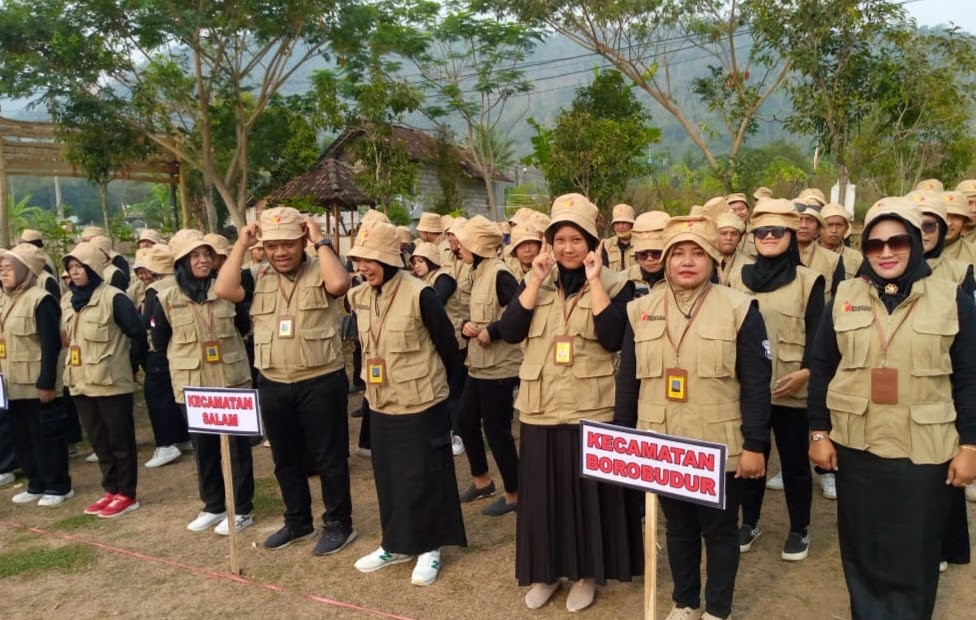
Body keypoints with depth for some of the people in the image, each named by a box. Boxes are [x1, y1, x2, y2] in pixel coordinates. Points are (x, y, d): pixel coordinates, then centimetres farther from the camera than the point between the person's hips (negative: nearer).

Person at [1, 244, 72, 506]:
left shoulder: (40, 300, -15)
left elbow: (51, 346, -18)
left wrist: (46, 383, -20)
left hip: (37, 385, -8)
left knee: (46, 435, 2)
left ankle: (58, 486, 14)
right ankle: (36, 484, 28)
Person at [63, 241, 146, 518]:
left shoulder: (113, 298, -12)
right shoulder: (70, 301, 11)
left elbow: (138, 334, -11)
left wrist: (128, 366, -4)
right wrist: (77, 366, 14)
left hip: (111, 382, -7)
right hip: (81, 382, 7)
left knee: (120, 440, 2)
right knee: (98, 441, 14)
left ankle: (126, 495, 11)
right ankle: (111, 491, 24)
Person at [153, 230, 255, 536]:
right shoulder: (166, 299, -3)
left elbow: (244, 327, 9)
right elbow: (159, 341, 9)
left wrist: (226, 347, 8)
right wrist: (186, 354, 11)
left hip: (231, 381, -1)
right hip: (191, 385, 2)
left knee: (237, 446, 3)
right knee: (203, 447, 12)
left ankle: (242, 509, 15)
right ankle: (213, 506, 28)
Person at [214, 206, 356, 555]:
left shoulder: (319, 273, -6)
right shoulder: (259, 280, 7)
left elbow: (339, 284, -29)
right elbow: (224, 290, -9)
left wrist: (320, 240, -19)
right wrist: (241, 244, -6)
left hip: (321, 382, -5)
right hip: (273, 385, 5)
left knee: (328, 457, 6)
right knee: (285, 458, 18)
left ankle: (339, 523, 21)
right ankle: (297, 521, 35)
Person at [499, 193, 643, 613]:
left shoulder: (616, 284, -3)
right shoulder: (535, 282, 7)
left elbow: (612, 339, -18)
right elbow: (509, 332, -7)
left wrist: (594, 283, -19)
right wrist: (535, 282, -13)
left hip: (593, 409, -3)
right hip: (542, 408, 3)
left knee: (590, 492, 8)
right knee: (543, 491, 12)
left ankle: (587, 572, 26)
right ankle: (544, 571, 28)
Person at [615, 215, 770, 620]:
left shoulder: (739, 308, -7)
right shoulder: (640, 310, 3)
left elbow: (756, 384, -7)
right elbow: (627, 380, 6)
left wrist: (755, 444, -10)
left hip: (721, 449, -3)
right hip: (662, 447, 3)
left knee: (720, 530, 14)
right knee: (678, 528, 18)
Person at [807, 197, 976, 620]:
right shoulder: (844, 296, 2)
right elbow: (820, 368, 3)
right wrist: (818, 433, 0)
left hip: (924, 451, -1)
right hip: (855, 446, 2)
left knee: (915, 554, 8)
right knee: (862, 547, 13)